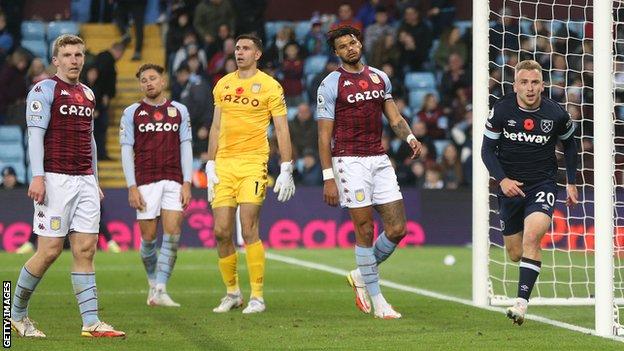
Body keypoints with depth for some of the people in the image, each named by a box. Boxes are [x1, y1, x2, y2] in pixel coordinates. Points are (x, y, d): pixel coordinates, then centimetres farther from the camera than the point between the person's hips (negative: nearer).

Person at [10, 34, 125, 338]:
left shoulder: (87, 94, 18)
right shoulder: (44, 90, -3)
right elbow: (35, 134, -10)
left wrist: (95, 181, 22)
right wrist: (37, 176, -19)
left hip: (85, 181, 6)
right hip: (56, 180, -6)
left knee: (86, 249, 0)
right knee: (50, 250, -6)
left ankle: (91, 322, -2)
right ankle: (17, 314, 11)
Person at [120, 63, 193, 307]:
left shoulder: (179, 111, 10)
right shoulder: (132, 113, 5)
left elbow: (186, 147, 9)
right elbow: (126, 150, 3)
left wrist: (186, 183, -1)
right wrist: (132, 187, -6)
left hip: (173, 181, 1)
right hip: (145, 183, -1)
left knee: (172, 236, -11)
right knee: (148, 239, 1)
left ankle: (160, 291, -12)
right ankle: (153, 283, 23)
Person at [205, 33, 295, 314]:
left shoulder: (270, 86, -1)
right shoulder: (223, 85, 13)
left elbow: (282, 130, -1)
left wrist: (286, 170, -7)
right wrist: (210, 167, 12)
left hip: (253, 163, -5)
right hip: (224, 164, 5)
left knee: (249, 229, -12)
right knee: (221, 231, 0)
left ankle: (257, 296, -5)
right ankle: (232, 293, 14)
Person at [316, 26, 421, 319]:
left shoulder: (379, 78, 13)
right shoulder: (331, 84, -3)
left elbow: (394, 116, 17)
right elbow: (324, 135, -4)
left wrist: (409, 137, -6)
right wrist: (328, 177, -10)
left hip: (379, 160, 5)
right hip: (350, 162, -5)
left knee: (397, 229, 1)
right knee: (365, 231, -5)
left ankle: (362, 276, 24)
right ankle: (378, 302, 3)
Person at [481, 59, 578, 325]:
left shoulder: (556, 114, -7)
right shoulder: (501, 111, -8)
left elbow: (569, 144, 13)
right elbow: (487, 149, -1)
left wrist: (571, 182, 13)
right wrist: (502, 179, -16)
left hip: (543, 184, -2)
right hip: (510, 186, 2)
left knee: (531, 236, -26)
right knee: (515, 254, 8)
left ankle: (521, 302, -28)